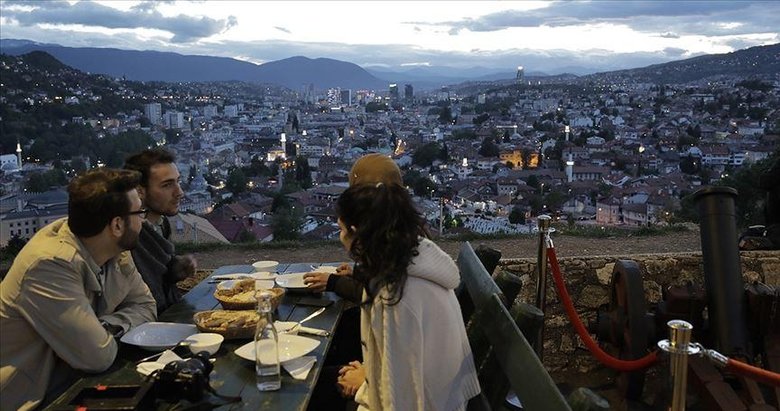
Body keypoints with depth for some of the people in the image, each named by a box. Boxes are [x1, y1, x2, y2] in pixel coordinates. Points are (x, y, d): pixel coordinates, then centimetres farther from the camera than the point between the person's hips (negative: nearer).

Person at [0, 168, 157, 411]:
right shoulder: (51, 264, -28)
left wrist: (110, 327, -14)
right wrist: (108, 335, -7)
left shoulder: (116, 251, -6)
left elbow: (144, 306, 5)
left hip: (74, 381, 7)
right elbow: (99, 356, -28)